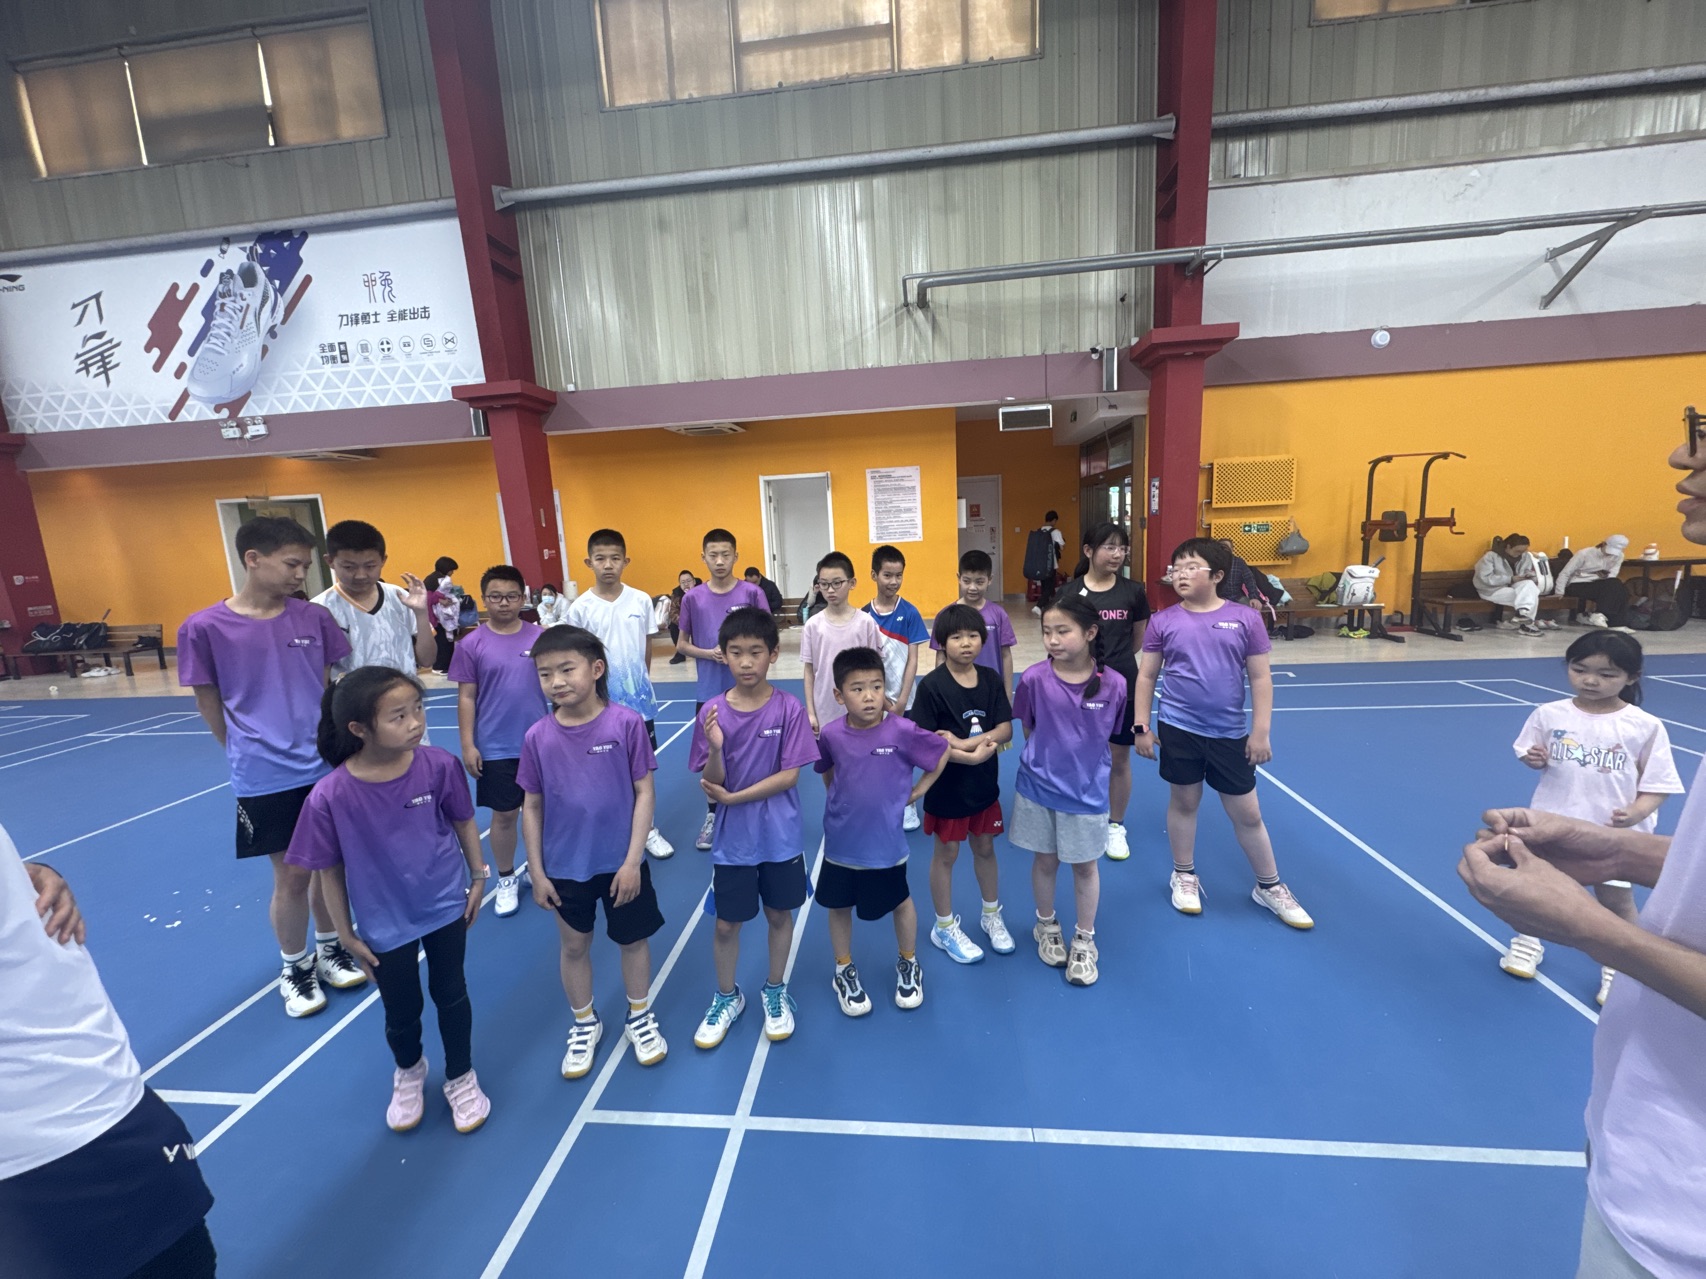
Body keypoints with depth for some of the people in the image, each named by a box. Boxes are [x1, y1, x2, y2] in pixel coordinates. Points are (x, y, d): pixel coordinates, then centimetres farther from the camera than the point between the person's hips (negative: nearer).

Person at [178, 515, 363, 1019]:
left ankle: (330, 949, 38)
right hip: (266, 780, -2)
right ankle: (295, 967, 32)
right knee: (291, 878, 9)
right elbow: (210, 705, 1)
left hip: (327, 767, 3)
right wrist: (253, 753, 8)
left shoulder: (314, 617, -3)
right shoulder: (204, 628, -10)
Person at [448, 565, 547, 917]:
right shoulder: (472, 644, -5)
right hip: (496, 749, -1)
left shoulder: (542, 637, -3)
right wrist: (467, 745, -5)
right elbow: (466, 697, -2)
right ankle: (506, 879, 29)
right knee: (504, 815, 10)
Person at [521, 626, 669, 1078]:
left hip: (621, 862, -2)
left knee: (634, 939, 17)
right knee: (574, 946, 20)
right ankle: (584, 1025, 45)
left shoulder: (626, 723, -18)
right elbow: (532, 807, 0)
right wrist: (536, 872, 1)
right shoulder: (538, 737, -10)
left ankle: (640, 1016, 42)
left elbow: (645, 793, -12)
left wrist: (633, 860, -13)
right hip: (565, 867, 2)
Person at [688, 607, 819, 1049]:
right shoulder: (712, 711, -10)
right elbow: (711, 788, -9)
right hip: (732, 840, 1)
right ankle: (726, 997, 40)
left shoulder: (789, 708, -13)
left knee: (779, 914, 17)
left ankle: (775, 991, 41)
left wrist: (734, 797, -18)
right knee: (726, 923, 14)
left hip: (780, 838, -1)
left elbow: (790, 775, -14)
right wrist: (715, 748, -29)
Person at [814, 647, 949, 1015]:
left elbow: (943, 752, -6)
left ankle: (908, 965, 46)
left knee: (900, 903, 19)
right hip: (841, 842, 2)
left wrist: (918, 790, -4)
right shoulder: (831, 734, -13)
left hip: (885, 843, -2)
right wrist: (841, 800, 5)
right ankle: (844, 972, 43)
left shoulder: (902, 731, -21)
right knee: (839, 906, 18)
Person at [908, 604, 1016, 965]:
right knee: (946, 854, 12)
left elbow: (1006, 730, -8)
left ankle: (991, 915, 42)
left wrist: (963, 742, -23)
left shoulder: (991, 679, -5)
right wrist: (972, 756, -25)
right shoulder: (932, 685, -18)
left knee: (985, 848, 20)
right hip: (947, 786, -4)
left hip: (985, 783, 4)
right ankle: (945, 928, 32)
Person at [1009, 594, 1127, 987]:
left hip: (1087, 792, 0)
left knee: (1085, 866, 15)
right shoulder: (1034, 678, -16)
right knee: (1045, 861, 17)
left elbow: (1113, 734, 1)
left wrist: (1085, 763, 4)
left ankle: (1084, 942, 37)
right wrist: (1047, 759, 3)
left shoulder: (1113, 684, -16)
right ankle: (1047, 927, 43)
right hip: (1038, 789, 0)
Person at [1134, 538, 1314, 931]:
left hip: (1230, 734, 0)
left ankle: (1269, 886, 34)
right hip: (1178, 729, 0)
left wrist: (1261, 731, -4)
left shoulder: (1245, 619, -5)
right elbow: (1146, 676, 1)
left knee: (1247, 813, 13)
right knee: (1183, 801, 13)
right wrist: (1141, 725, -1)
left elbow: (1260, 679, -1)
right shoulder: (1163, 621, -4)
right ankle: (1184, 876, 33)